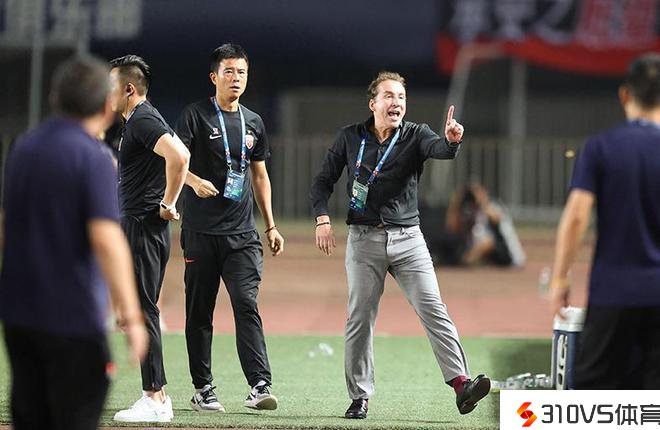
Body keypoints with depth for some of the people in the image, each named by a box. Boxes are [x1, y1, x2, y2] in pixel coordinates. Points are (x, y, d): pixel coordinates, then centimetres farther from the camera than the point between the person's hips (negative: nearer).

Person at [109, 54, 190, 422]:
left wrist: (167, 204, -20)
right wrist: (167, 202, 22)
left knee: (144, 311, -10)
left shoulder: (142, 121, -15)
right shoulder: (142, 119, 19)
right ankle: (157, 396, 15)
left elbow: (178, 157, -30)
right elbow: (180, 154, 32)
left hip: (144, 226, -11)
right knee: (142, 311, 12)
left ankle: (155, 400, -10)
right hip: (141, 226, 11)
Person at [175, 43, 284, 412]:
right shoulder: (197, 115, 0)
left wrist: (271, 226, 19)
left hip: (242, 233, 3)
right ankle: (203, 389, 10)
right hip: (202, 232, -3)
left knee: (247, 305, -9)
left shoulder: (254, 123, 15)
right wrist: (196, 181, -30)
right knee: (200, 310, 3)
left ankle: (260, 386, -15)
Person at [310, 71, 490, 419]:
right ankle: (360, 397, 11)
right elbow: (324, 180, 9)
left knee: (433, 309, -11)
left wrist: (451, 141, -45)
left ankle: (461, 384, -17)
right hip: (364, 239, 0)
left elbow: (438, 148, -21)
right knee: (360, 318, 2)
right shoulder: (350, 138, 4)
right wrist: (322, 218, -7)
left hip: (408, 238, 0)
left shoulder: (415, 136, 1)